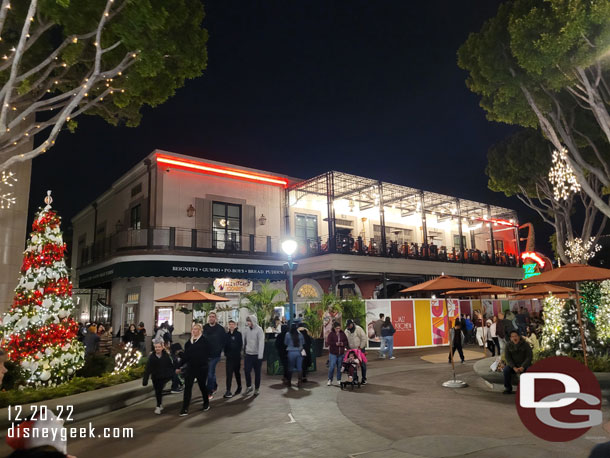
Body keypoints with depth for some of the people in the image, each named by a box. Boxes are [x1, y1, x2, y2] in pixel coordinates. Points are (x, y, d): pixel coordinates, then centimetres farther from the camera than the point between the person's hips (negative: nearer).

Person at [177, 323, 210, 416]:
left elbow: (207, 354, -8)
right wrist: (180, 367, 12)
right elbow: (185, 355, 12)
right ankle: (185, 409, 5)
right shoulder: (189, 342, 8)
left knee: (202, 386, 11)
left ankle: (206, 404, 33)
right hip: (190, 368, 4)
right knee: (187, 388, -1)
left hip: (201, 368, -4)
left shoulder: (204, 341, -8)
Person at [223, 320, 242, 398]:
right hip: (229, 357, 2)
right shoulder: (227, 335, 6)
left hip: (237, 357, -2)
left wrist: (237, 353, -8)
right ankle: (228, 391, -5)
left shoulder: (238, 334, -2)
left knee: (237, 372, 11)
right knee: (229, 374, -4)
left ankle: (239, 387, 31)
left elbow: (240, 345, -4)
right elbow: (225, 345, 7)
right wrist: (226, 353, -1)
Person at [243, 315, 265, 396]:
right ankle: (249, 386, 16)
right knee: (247, 370, -4)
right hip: (248, 354, 3)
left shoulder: (259, 330, -12)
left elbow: (261, 343, -16)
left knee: (257, 372, 7)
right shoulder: (246, 329, 2)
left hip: (256, 355, -3)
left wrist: (260, 355, -21)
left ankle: (257, 388, 21)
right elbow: (244, 340, 6)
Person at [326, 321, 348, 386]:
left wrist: (343, 343, -12)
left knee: (339, 367, 10)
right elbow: (328, 343, -11)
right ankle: (330, 380, 8)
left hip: (341, 354, 3)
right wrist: (335, 344, -22)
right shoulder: (331, 334, -4)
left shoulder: (343, 334, 5)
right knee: (331, 367, -6)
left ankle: (339, 380, 23)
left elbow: (346, 342, 9)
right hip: (333, 354, -3)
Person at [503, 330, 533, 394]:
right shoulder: (508, 345, -4)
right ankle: (508, 388, -10)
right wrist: (514, 368, -20)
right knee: (506, 369, -27)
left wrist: (522, 367, -23)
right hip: (513, 365, 2)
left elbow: (529, 357, -11)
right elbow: (507, 358, -5)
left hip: (524, 365, -1)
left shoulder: (525, 344, -9)